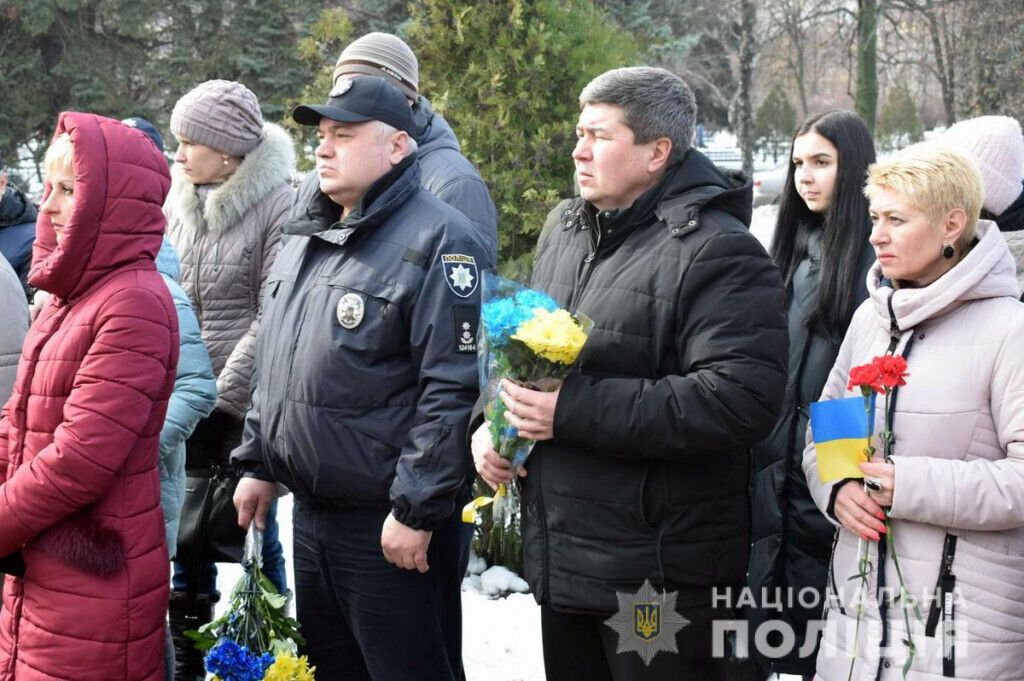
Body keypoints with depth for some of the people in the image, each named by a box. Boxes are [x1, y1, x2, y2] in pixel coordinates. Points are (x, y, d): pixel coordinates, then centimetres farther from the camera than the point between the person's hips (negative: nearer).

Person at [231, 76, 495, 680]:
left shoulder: (439, 241, -15)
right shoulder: (307, 240, 13)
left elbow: (454, 389, -21)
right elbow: (276, 366, 22)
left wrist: (417, 511, -22)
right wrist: (257, 462, 19)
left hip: (394, 529, -8)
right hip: (311, 514, 9)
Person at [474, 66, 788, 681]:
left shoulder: (715, 251, -15)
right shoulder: (565, 229, 12)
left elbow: (740, 400, -27)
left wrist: (575, 411, -25)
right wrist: (489, 422, 3)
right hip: (562, 560, 8)